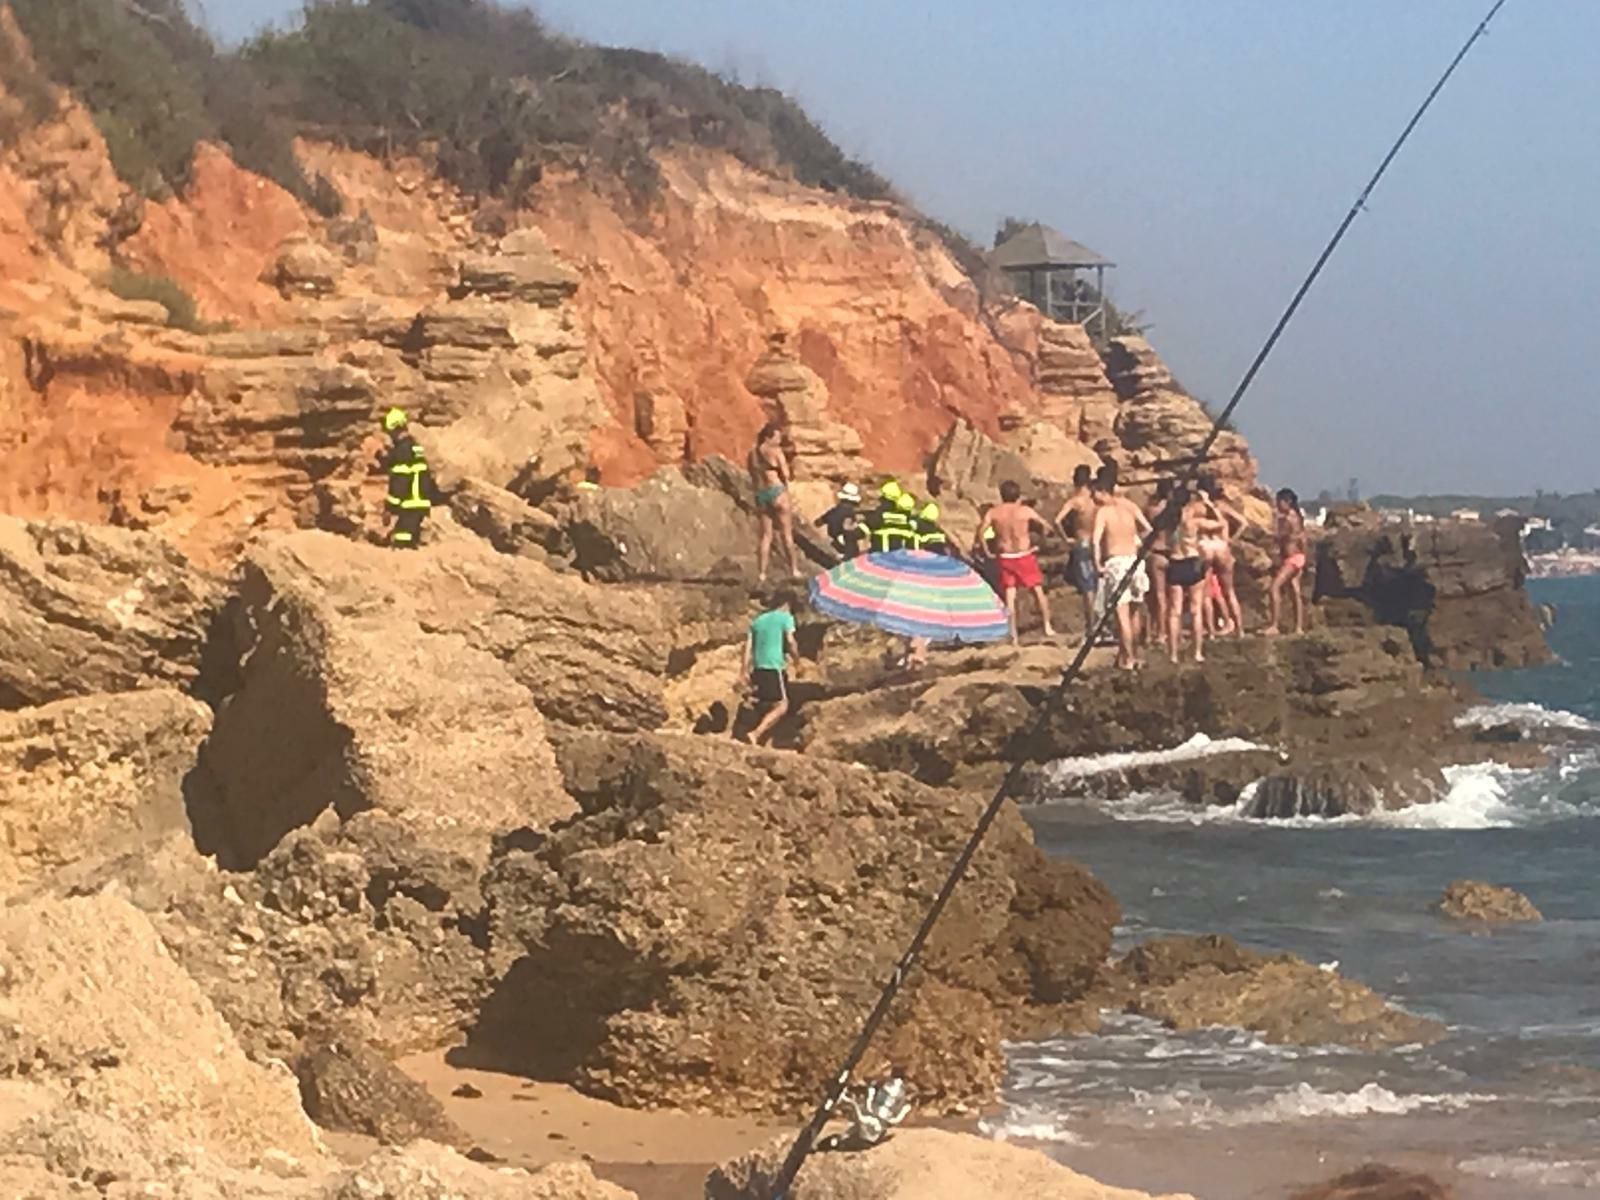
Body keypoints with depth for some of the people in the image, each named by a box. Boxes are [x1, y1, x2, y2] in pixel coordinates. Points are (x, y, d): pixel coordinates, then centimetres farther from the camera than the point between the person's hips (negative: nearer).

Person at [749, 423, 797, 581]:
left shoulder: (753, 454, 10)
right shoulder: (776, 452, -8)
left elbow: (753, 477, 13)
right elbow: (785, 474, -12)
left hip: (760, 494, 5)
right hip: (777, 491, -5)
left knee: (765, 535, 8)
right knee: (786, 533, 5)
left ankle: (761, 572, 1)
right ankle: (793, 570, 9)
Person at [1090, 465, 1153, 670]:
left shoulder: (1103, 511, -8)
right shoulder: (1129, 507, 8)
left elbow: (1095, 540, -21)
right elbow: (1148, 530, 9)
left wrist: (1097, 564, -13)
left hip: (1115, 562, -6)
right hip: (1134, 560, 6)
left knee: (1122, 613, -3)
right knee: (1133, 612, 18)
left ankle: (1127, 659, -4)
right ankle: (1134, 654, 27)